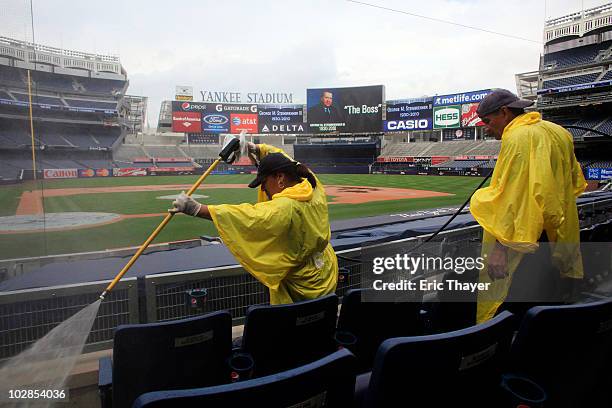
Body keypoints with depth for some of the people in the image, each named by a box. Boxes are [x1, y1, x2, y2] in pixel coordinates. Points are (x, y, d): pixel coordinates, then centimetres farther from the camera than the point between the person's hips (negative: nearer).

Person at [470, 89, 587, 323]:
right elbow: (575, 183, 24)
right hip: (558, 240, 10)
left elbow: (510, 196, -22)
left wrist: (500, 246, -23)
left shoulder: (517, 137, -14)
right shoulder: (559, 132, 15)